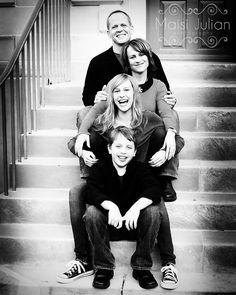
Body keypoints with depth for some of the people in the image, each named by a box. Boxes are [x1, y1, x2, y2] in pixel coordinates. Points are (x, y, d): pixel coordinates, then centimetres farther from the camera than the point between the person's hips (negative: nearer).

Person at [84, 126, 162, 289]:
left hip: (134, 221, 1)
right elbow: (92, 192, -24)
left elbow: (155, 189, -23)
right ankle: (104, 267, -14)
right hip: (109, 220, 0)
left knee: (153, 210, -27)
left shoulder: (140, 168, -6)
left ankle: (142, 266, -13)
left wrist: (137, 206, -43)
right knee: (92, 211, -30)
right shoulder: (100, 168, -7)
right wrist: (111, 206, -44)